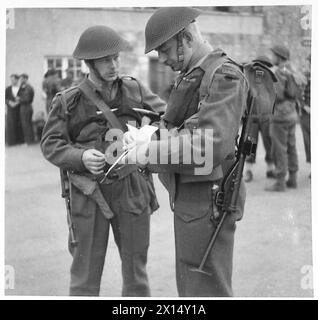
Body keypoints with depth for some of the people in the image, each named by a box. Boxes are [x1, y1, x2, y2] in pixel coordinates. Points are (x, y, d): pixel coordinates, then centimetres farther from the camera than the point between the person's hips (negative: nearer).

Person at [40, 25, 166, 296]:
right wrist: (81, 157, -20)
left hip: (131, 189, 2)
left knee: (135, 265, 12)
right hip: (89, 193, -2)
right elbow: (51, 145, -2)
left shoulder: (134, 90, 3)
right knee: (86, 271, 4)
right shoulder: (68, 101, -3)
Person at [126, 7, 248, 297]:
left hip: (207, 202, -10)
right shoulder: (192, 76, 14)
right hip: (190, 196, 10)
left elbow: (212, 145, -30)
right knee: (189, 283, 20)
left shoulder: (224, 76, -18)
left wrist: (145, 154, -25)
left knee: (206, 288, -2)